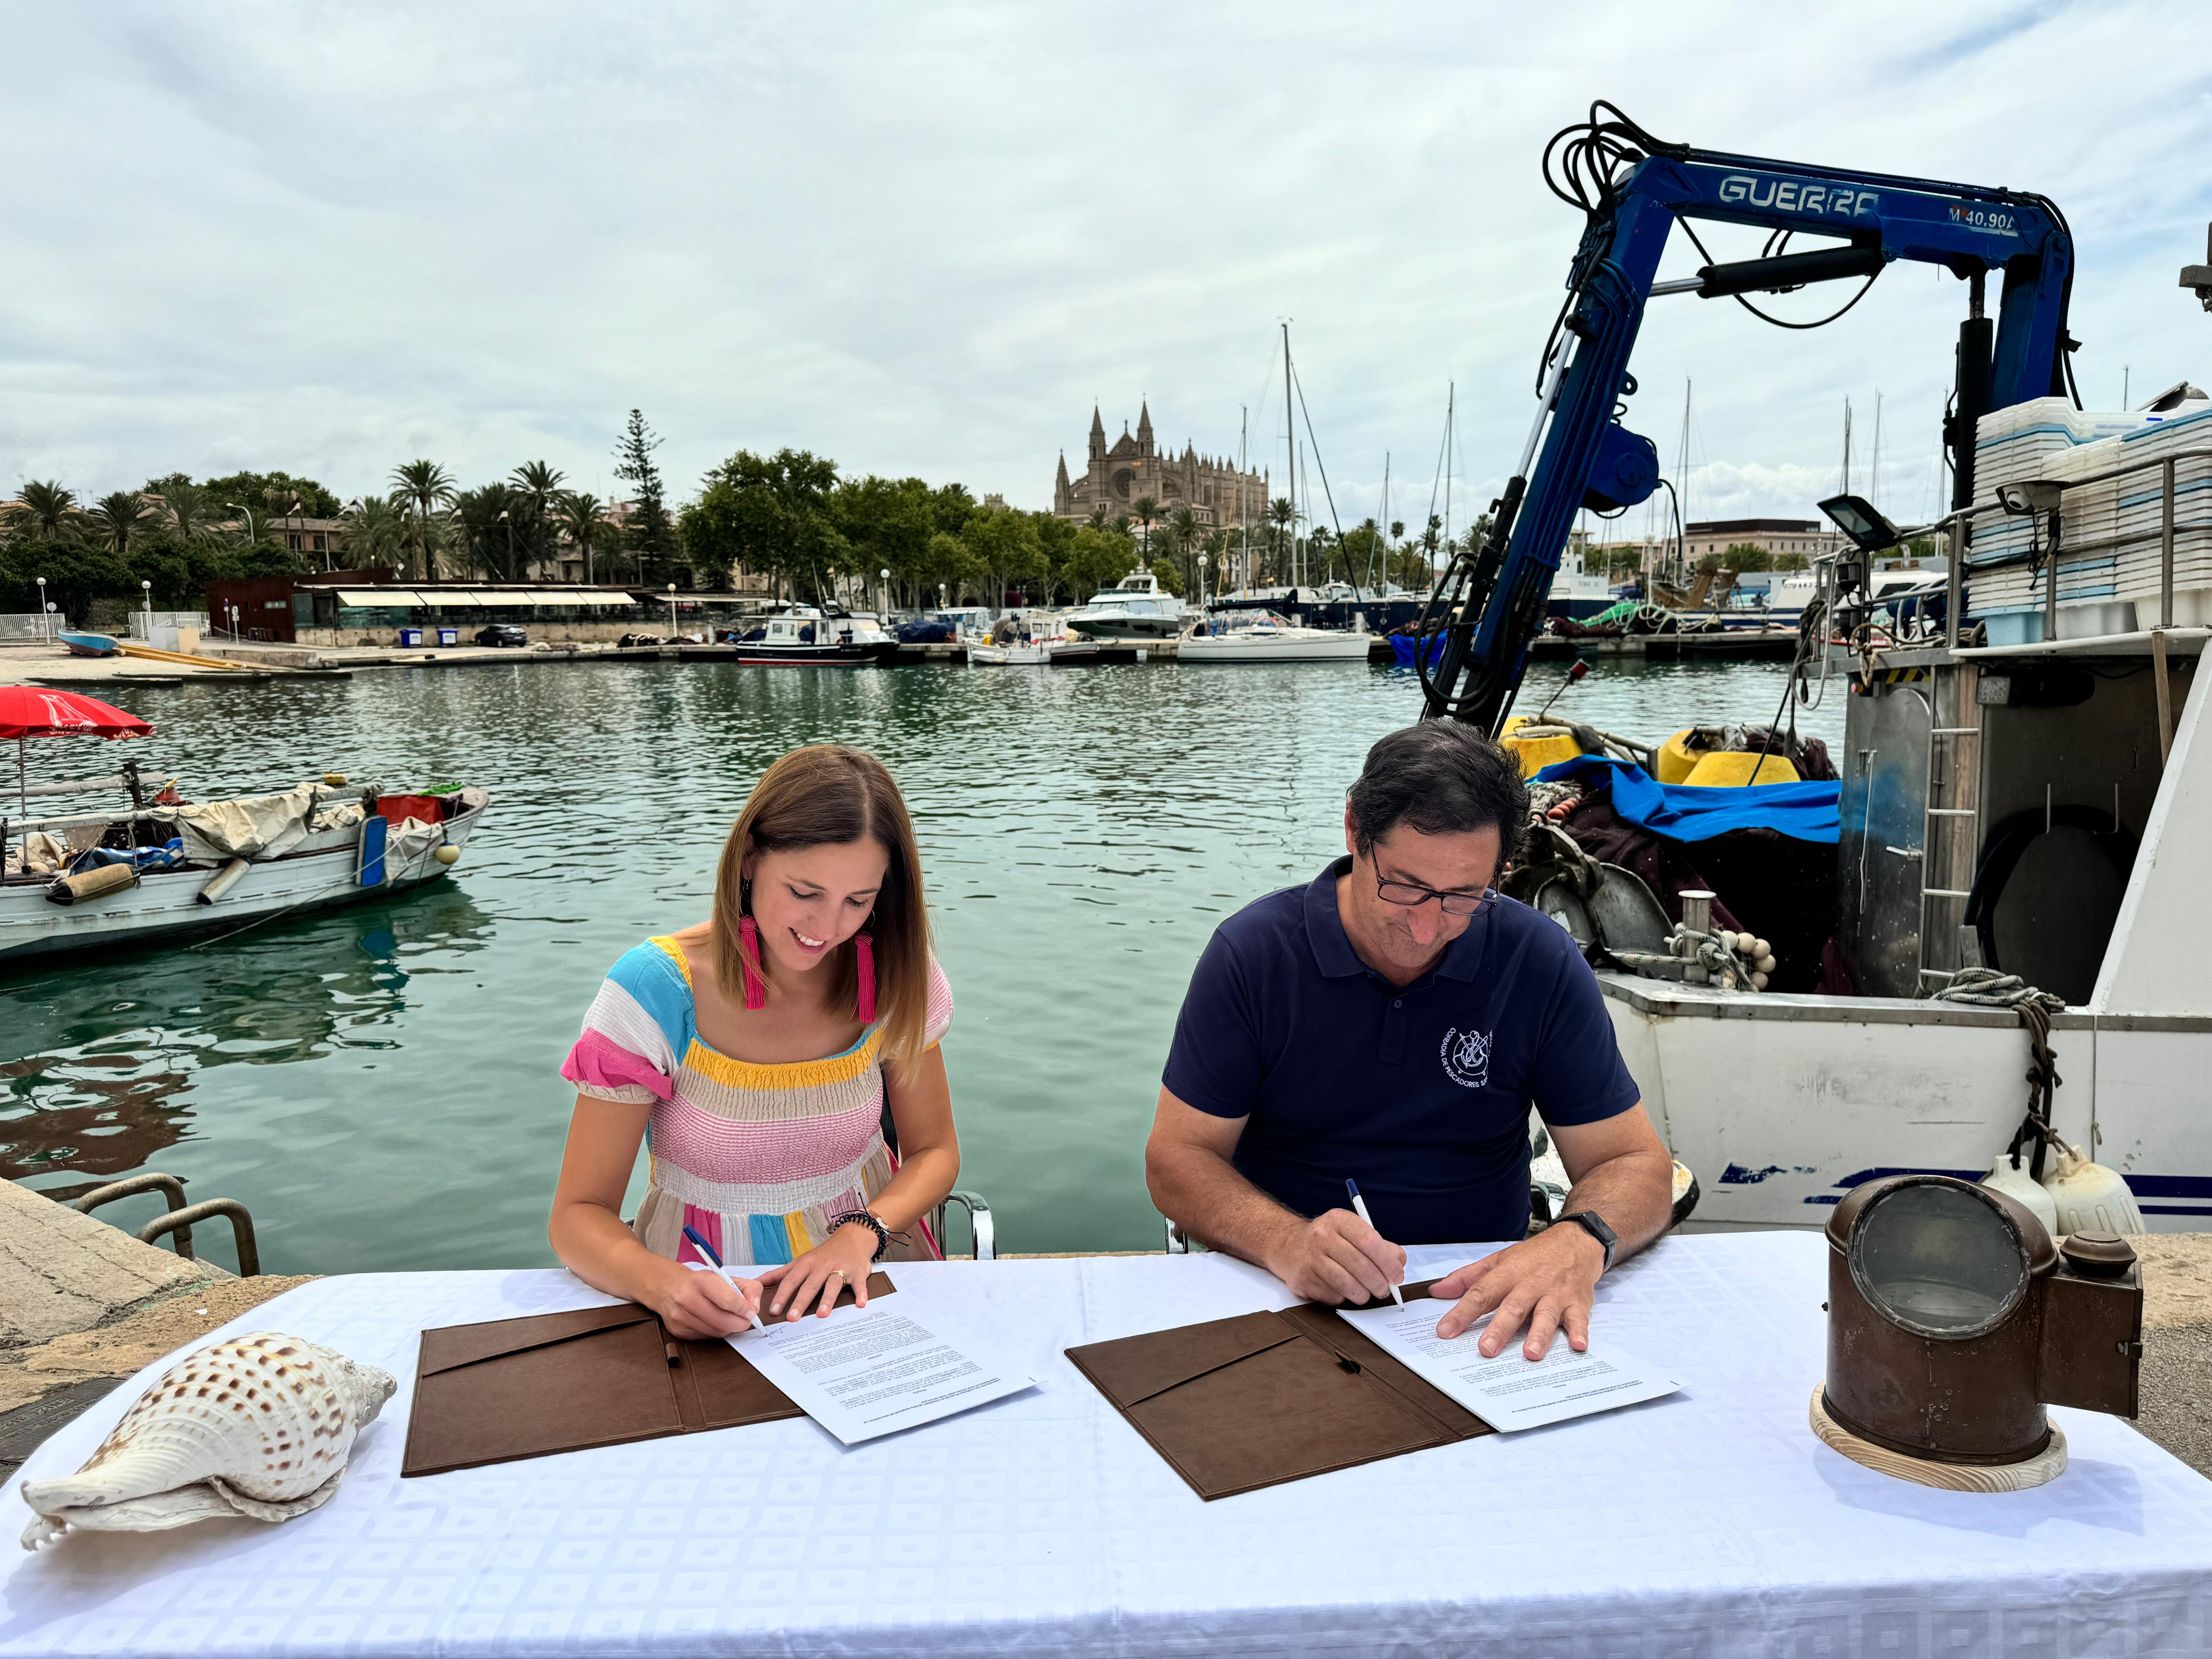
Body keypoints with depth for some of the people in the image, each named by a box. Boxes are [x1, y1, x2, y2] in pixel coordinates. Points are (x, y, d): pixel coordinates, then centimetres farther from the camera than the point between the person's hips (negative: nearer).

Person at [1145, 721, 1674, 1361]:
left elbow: (1638, 1166, -1)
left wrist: (1579, 1242, -24)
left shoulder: (1542, 965, -4)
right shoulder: (1252, 954, -7)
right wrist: (1287, 1242, -27)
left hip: (1483, 1302, 3)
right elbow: (1175, 1161, -7)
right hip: (1290, 1305, -2)